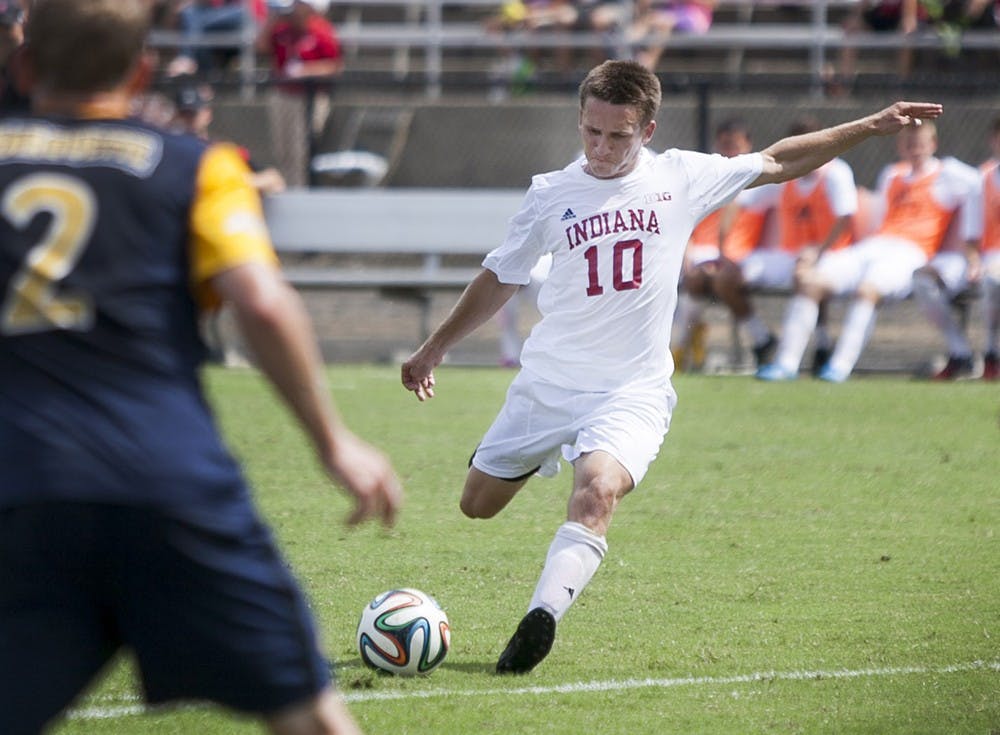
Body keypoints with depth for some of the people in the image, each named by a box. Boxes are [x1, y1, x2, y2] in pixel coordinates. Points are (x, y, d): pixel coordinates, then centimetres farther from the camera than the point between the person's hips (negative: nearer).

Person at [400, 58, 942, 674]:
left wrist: (873, 126, 9)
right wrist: (435, 349, 17)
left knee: (597, 492, -30)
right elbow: (501, 279, 13)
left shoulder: (681, 179, -2)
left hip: (633, 389, -3)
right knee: (478, 505, 10)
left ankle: (540, 621, -39)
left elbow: (778, 162, 11)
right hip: (548, 383, 3)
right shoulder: (552, 194, 0)